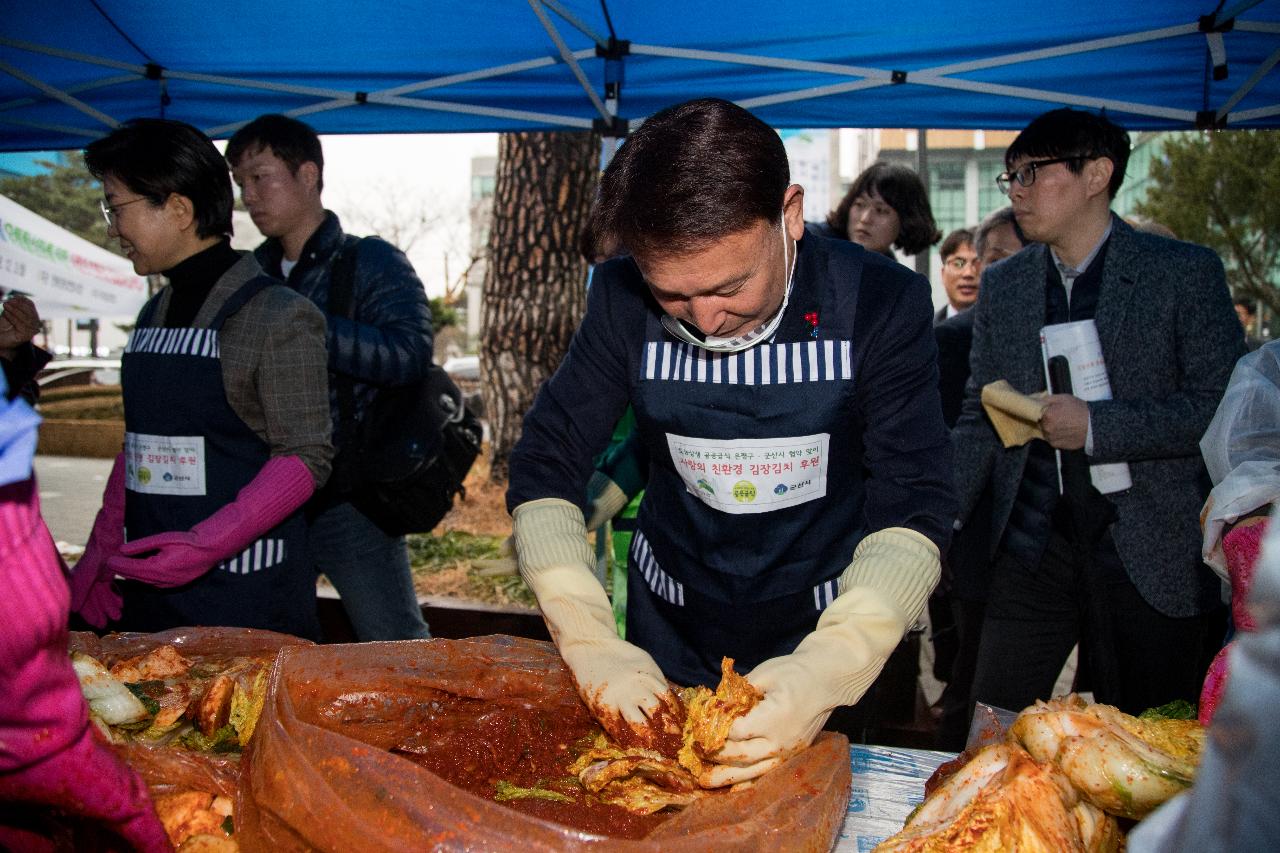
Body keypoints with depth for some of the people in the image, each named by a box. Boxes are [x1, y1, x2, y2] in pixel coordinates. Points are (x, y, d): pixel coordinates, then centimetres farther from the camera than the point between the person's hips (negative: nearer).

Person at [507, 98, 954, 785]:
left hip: (821, 629, -1)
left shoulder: (881, 303, -22)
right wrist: (590, 643, -29)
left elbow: (912, 510, -23)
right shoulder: (625, 299, -17)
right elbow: (545, 465, -14)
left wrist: (829, 671, -40)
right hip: (668, 634, 2)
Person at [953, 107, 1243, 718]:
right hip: (1032, 551, 3)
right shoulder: (1001, 285, 10)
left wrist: (1095, 425, -17)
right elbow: (978, 422, 10)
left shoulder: (1186, 271, -2)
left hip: (1151, 556, -3)